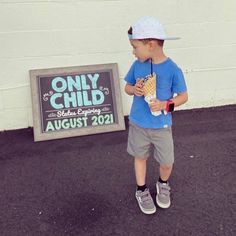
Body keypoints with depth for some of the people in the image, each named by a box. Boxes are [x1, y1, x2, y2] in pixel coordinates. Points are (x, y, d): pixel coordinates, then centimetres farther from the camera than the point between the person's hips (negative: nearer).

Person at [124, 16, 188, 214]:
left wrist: (165, 105, -24)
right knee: (140, 157, 17)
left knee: (167, 162, 9)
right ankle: (142, 191, 38)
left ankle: (163, 185, 42)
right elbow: (127, 87, 7)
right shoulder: (137, 65, -6)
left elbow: (183, 96, -7)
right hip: (138, 123, 3)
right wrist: (134, 89, -16)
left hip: (161, 126, -2)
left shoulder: (172, 69, -16)